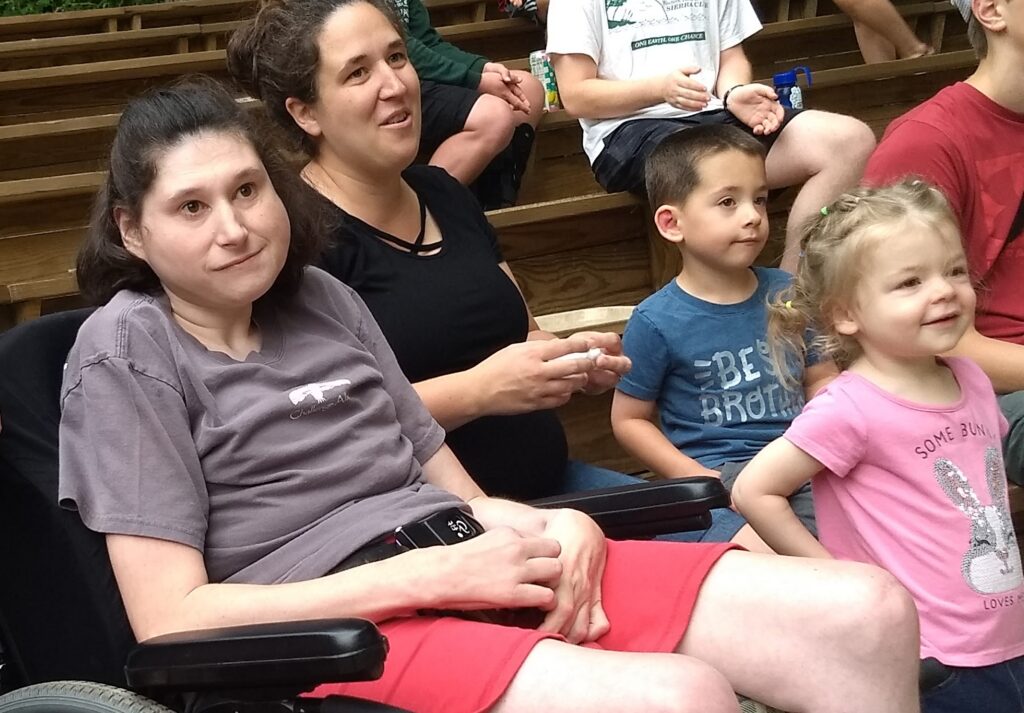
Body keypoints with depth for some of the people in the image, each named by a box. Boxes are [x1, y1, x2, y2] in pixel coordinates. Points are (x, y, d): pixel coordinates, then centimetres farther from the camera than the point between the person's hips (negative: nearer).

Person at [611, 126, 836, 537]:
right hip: (716, 471, -4)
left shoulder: (787, 293, 7)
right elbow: (629, 418, 2)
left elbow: (820, 380, 17)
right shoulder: (657, 322, -5)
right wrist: (693, 475, -9)